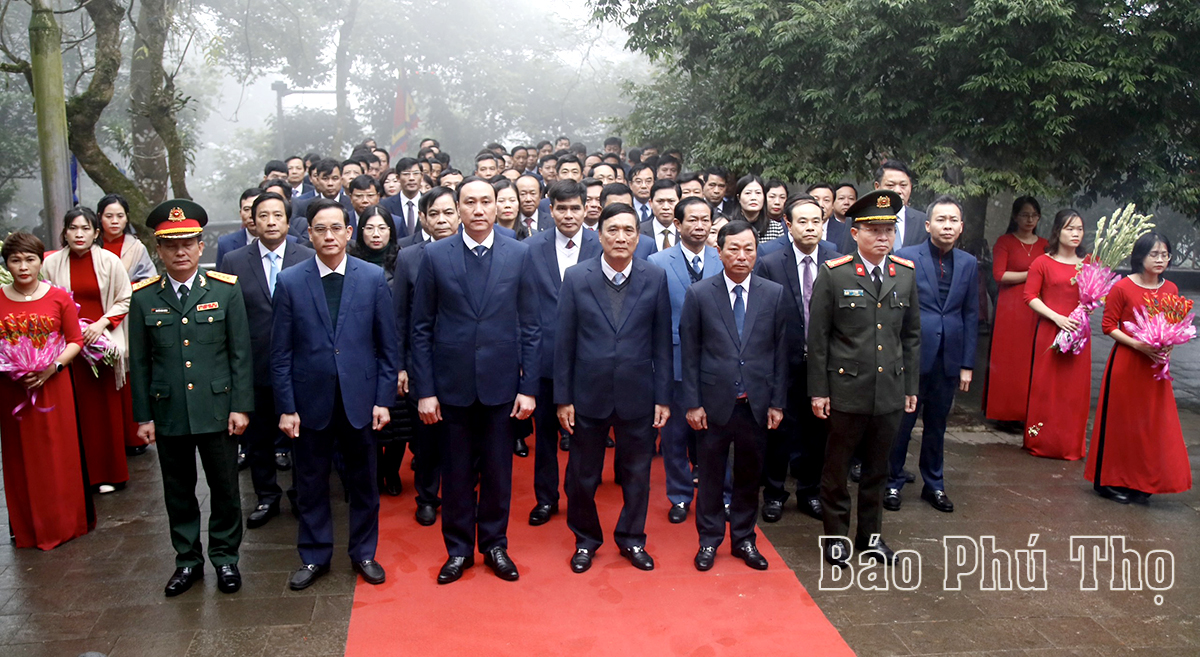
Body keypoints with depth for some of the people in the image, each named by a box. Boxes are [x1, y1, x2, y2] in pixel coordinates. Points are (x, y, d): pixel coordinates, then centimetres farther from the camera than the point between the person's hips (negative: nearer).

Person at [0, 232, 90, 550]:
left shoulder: (59, 298, -1)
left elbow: (75, 341, -1)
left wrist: (53, 367, -15)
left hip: (53, 386, -1)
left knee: (59, 454, 5)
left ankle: (65, 522, 21)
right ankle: (26, 527, 23)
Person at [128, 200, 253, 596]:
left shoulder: (226, 289, -1)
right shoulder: (143, 297, 2)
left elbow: (240, 353, -1)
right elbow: (139, 363, 5)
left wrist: (241, 406, -5)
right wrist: (143, 415, 3)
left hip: (217, 409, -1)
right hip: (168, 412, 1)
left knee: (225, 489, 8)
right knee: (178, 492, 13)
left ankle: (225, 557, 26)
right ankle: (187, 560, 29)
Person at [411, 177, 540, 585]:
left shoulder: (519, 254, 1)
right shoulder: (435, 255, -1)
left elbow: (530, 326, 2)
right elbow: (421, 328, 0)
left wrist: (528, 387, -3)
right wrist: (424, 390, -4)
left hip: (501, 382, 0)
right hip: (453, 383, 0)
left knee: (498, 470, 11)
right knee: (456, 472, 10)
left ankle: (495, 544, 29)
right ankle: (458, 549, 27)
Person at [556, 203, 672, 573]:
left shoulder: (655, 278, -2)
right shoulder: (577, 277, -4)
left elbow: (662, 343, 0)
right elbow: (564, 342, -2)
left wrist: (663, 397, -1)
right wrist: (563, 397, -4)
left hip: (638, 396, 1)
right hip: (588, 394, 0)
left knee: (637, 473, 14)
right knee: (582, 475, 12)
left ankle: (631, 539, 35)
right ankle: (586, 540, 34)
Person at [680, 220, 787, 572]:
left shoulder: (775, 294, 2)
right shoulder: (698, 294, -3)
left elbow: (781, 352, 4)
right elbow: (689, 353, -2)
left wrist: (777, 402, 1)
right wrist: (692, 403, -5)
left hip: (756, 404, 2)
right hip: (714, 402, -1)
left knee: (749, 475, 12)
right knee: (711, 475, 9)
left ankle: (744, 539, 29)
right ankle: (709, 540, 25)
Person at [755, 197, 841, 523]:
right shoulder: (769, 264, -5)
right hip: (783, 364, -2)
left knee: (817, 431, 14)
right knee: (779, 431, 9)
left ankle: (810, 493, 32)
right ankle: (774, 493, 27)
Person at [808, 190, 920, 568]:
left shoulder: (906, 274, 5)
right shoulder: (833, 274, -7)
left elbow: (912, 335, 12)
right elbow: (817, 338, -5)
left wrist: (912, 386, 10)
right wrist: (818, 390, -6)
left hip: (890, 391, 4)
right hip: (847, 390, -3)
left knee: (877, 468, 15)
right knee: (836, 468, 8)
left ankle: (870, 534, 31)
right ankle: (836, 535, 25)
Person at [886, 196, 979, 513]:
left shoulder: (969, 263, 6)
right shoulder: (905, 257, -6)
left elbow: (971, 316, 8)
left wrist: (967, 364, 5)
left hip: (948, 359, 4)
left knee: (937, 424, 15)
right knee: (901, 423, 5)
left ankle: (933, 485, 29)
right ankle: (893, 484, 21)